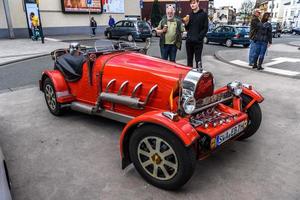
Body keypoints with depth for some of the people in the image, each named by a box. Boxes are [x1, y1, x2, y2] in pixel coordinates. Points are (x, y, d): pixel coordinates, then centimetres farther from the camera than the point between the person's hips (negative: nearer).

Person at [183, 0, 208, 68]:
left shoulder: (203, 14, 0)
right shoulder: (190, 15, 14)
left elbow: (205, 28, -5)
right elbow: (187, 29, 16)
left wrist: (199, 37, -15)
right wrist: (186, 23, -4)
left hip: (198, 42, -5)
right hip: (189, 41, 5)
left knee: (198, 60, -2)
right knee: (189, 60, 11)